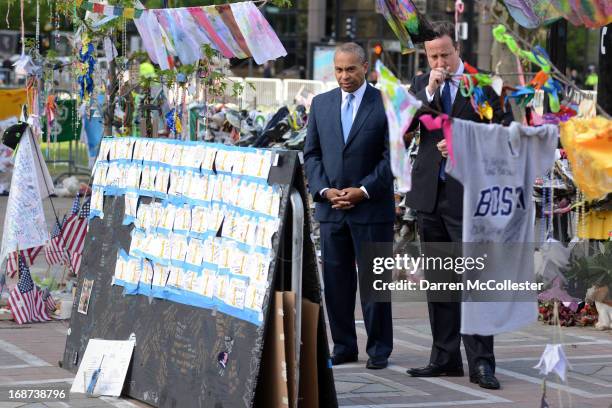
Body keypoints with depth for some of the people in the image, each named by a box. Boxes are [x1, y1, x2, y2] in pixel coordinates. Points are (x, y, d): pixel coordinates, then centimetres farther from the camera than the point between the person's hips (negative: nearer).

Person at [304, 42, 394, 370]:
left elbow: (391, 155, -5)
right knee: (336, 279, 5)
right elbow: (311, 153, 10)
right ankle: (343, 346, 13)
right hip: (330, 207, 4)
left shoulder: (385, 104, -2)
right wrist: (324, 190, -4)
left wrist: (364, 190, -12)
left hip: (372, 207, -4)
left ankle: (378, 349, 7)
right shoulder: (321, 104, 11)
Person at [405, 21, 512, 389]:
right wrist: (429, 90, -11)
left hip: (467, 194, -5)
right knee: (438, 280, 10)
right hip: (430, 193, 5)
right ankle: (445, 357, 17)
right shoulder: (421, 85, 12)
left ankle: (481, 362, -8)